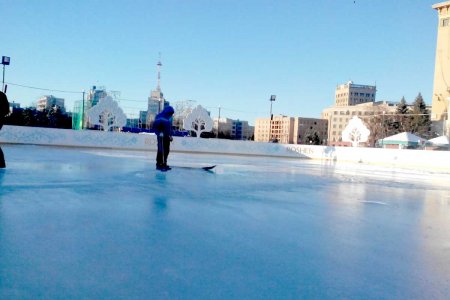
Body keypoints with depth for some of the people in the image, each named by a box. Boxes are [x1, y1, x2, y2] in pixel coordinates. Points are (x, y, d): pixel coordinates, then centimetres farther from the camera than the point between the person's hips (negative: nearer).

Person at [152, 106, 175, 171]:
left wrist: (170, 135, 13)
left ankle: (164, 164, 20)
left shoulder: (169, 117, 10)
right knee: (161, 150, -10)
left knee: (166, 150, 10)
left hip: (167, 137, 7)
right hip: (161, 136, -7)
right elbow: (155, 126, -13)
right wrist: (159, 133, -21)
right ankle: (159, 164, -5)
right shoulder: (159, 117, -11)